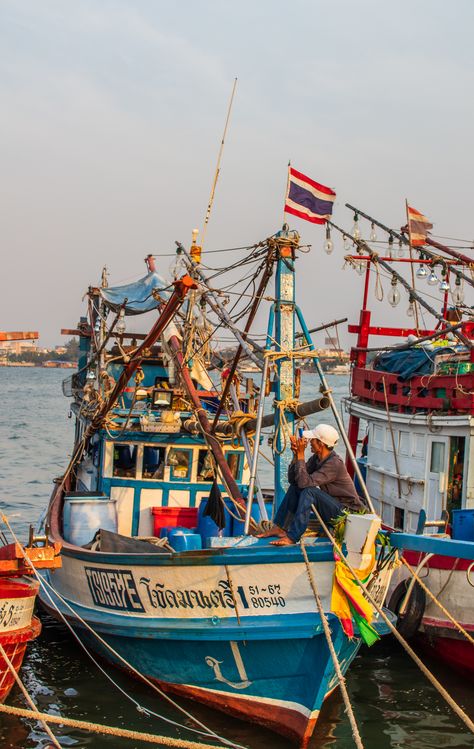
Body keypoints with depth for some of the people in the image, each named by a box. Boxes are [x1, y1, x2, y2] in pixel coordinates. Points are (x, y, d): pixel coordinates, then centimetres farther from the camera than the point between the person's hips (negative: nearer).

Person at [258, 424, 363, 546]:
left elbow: (305, 482, -32)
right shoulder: (316, 458, 2)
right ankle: (280, 528, 2)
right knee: (295, 487, 3)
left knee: (309, 491, -28)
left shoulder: (334, 463, -24)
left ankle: (292, 537, -31)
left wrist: (301, 455, -26)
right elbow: (292, 479, 2)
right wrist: (296, 455, -10)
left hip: (346, 511, -9)